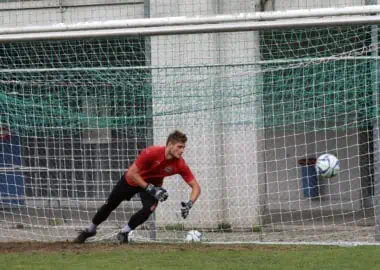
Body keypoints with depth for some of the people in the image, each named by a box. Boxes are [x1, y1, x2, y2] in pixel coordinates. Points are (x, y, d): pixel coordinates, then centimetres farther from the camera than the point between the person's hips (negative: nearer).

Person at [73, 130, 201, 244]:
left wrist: (189, 204, -39)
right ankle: (90, 230, 39)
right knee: (109, 205, 12)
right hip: (131, 180, -2)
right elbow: (132, 173, -31)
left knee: (149, 208, -26)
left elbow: (195, 186, -23)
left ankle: (124, 233, -1)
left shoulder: (180, 164, -28)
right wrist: (150, 189, -35)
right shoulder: (152, 153, -38)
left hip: (153, 184, 2)